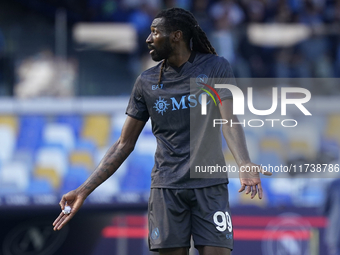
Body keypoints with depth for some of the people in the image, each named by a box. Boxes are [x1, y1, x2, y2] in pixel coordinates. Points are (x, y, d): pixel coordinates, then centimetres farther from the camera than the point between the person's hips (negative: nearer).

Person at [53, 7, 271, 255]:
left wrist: (244, 165, -32)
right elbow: (124, 144, 11)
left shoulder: (216, 67, 0)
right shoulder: (146, 82, 8)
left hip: (210, 186, -2)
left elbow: (230, 121, -12)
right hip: (166, 187, 2)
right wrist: (84, 190, 5)